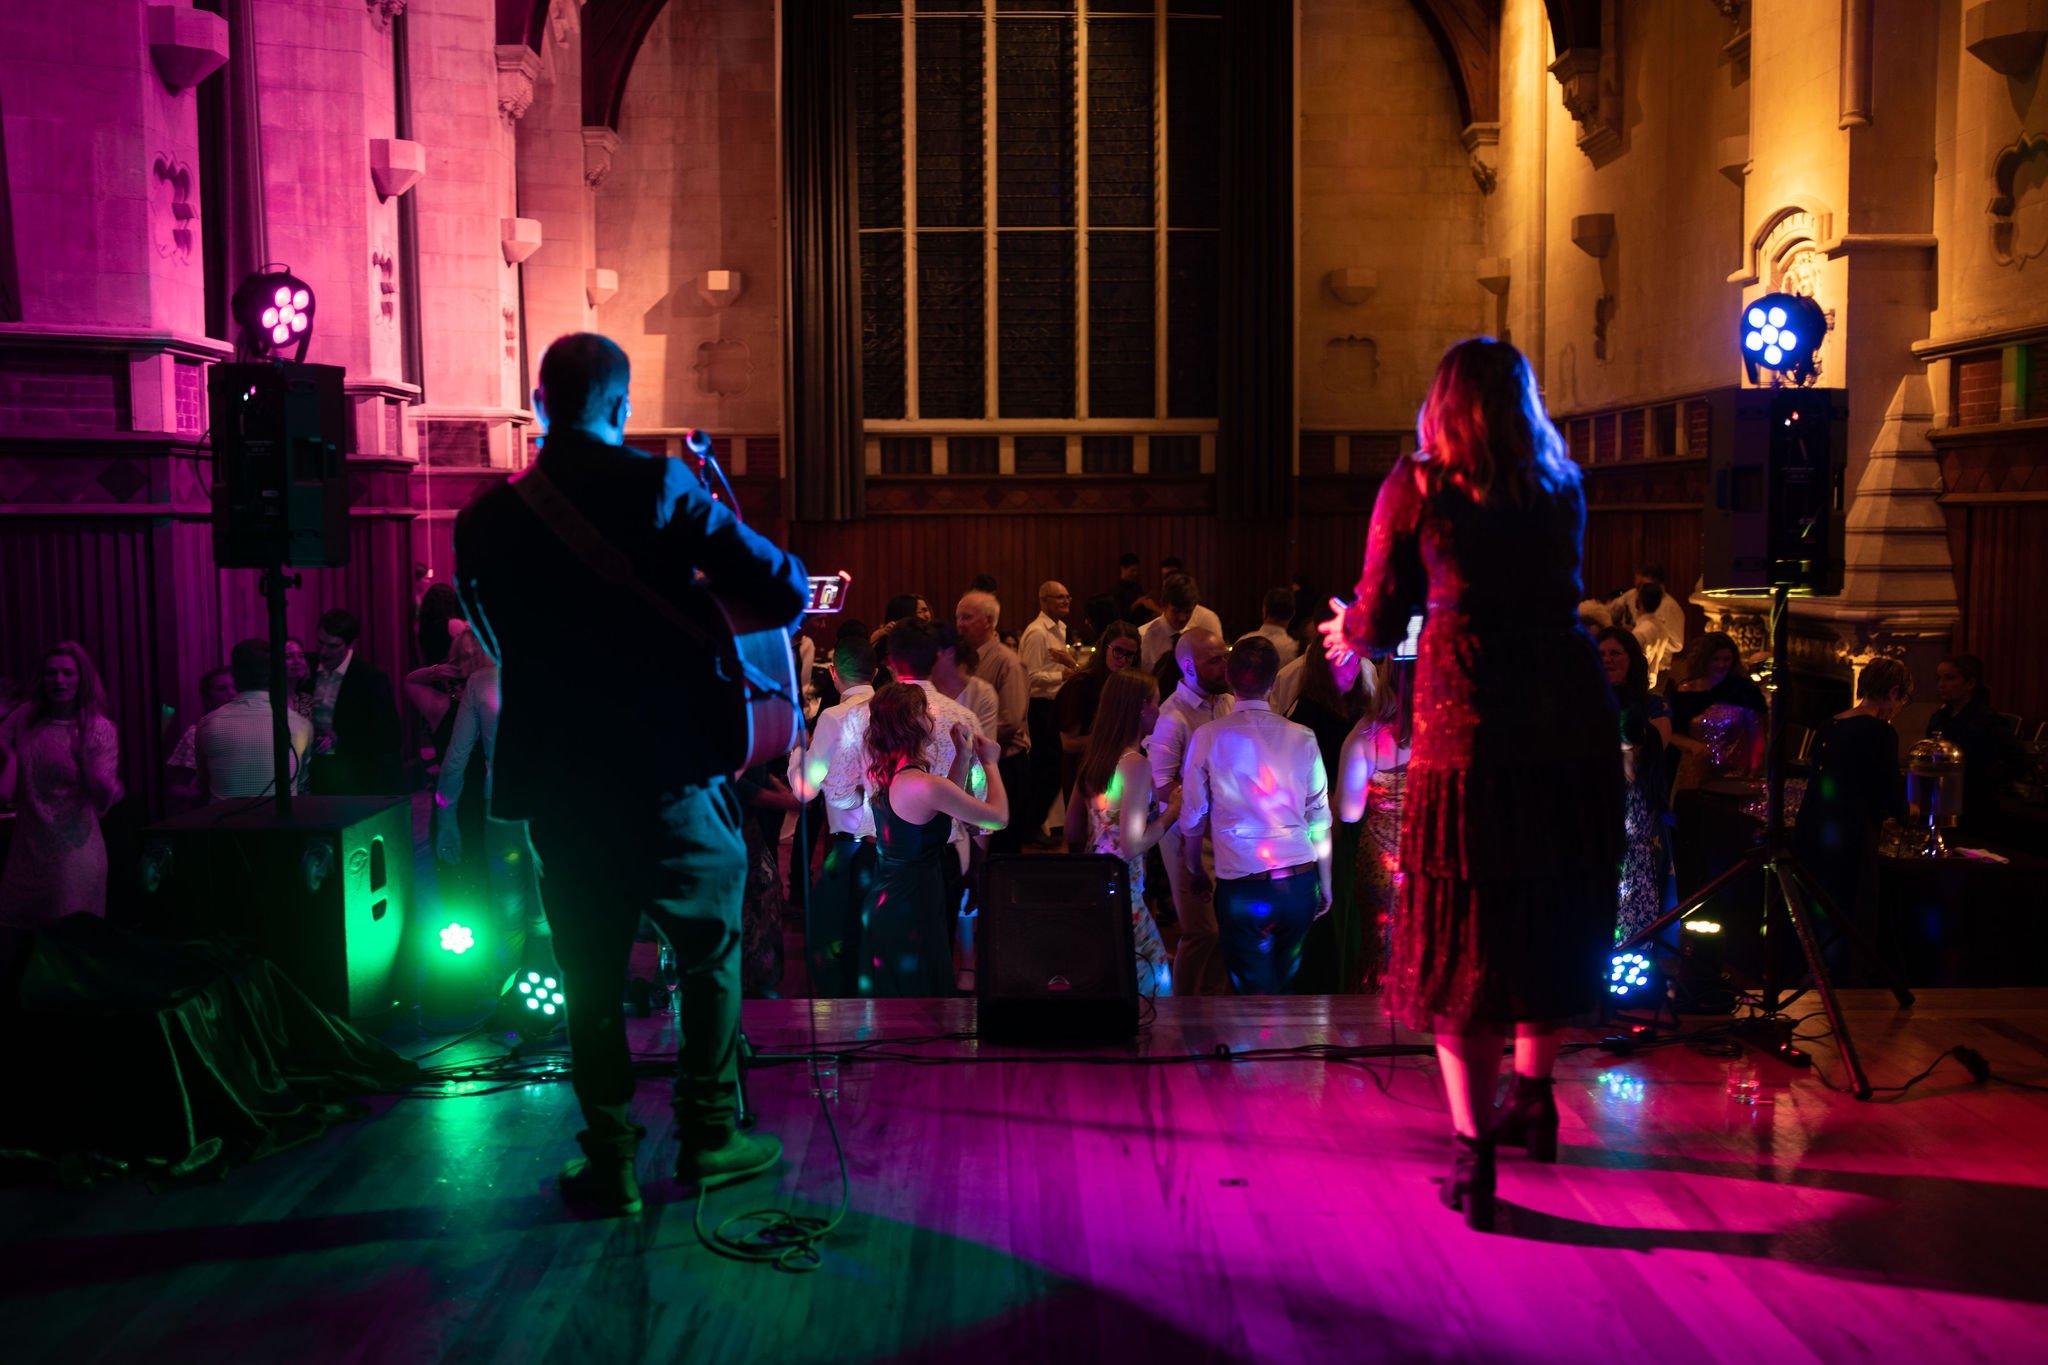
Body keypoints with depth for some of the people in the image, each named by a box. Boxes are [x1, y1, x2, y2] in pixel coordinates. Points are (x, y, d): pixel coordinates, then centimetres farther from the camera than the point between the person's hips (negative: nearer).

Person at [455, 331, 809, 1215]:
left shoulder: (487, 517, 1)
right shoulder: (659, 487, -10)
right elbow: (786, 589, -13)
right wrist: (705, 609, 6)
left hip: (559, 783, 3)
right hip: (670, 771, -2)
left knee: (590, 975, 13)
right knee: (710, 949, 16)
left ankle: (610, 1158, 17)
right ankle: (708, 1135, 23)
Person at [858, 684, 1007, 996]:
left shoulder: (885, 774, 1)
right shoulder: (924, 784, -26)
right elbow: (998, 817, -17)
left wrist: (963, 756, 11)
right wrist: (990, 763, -2)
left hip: (884, 905, 9)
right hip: (913, 913, -9)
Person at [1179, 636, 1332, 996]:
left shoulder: (1207, 737, -5)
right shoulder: (1302, 738, -1)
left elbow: (1193, 815, 2)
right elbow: (1319, 819, 3)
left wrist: (1194, 869, 19)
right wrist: (1325, 884, 15)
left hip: (1240, 888, -2)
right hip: (1299, 883, 2)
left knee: (1254, 993, 8)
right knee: (1285, 986, 21)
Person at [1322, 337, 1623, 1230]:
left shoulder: (1417, 486, 1)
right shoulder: (1561, 488, 13)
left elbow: (1379, 624, 3)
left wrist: (1347, 631, 26)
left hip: (1468, 724, -4)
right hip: (1573, 720, 4)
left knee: (1460, 933, 3)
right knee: (1551, 916, 19)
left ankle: (1472, 1149, 1)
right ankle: (1533, 1099, 34)